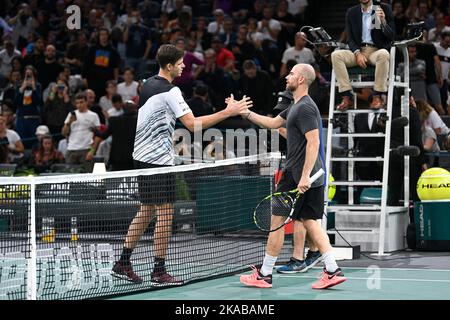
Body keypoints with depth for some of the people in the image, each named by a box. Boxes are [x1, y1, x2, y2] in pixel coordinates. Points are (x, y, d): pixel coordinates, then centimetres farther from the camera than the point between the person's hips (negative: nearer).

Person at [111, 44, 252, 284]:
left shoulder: (148, 85, 12)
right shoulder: (170, 91, -17)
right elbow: (192, 124, -23)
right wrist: (228, 112, -24)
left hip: (143, 156, 9)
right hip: (158, 159, -9)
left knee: (147, 210, 15)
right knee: (165, 213, -4)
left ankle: (123, 263, 15)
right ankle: (159, 271, -1)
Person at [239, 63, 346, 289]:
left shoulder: (305, 108, -16)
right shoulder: (297, 106, 17)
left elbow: (314, 142, -23)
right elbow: (273, 123, 29)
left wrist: (304, 176, -27)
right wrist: (246, 113, 22)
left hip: (297, 175, -10)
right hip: (313, 176, 10)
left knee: (277, 220, 0)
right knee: (310, 221, 9)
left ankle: (264, 275, 8)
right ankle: (332, 270, 0)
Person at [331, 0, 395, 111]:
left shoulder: (384, 9, 2)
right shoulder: (351, 12, 10)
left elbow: (391, 37, -1)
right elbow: (350, 39, 7)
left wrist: (383, 22, -20)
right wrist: (357, 53, -12)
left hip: (377, 50, -3)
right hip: (358, 50, 3)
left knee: (383, 55, -38)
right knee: (336, 55, -24)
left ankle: (377, 96, -31)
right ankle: (346, 97, -28)